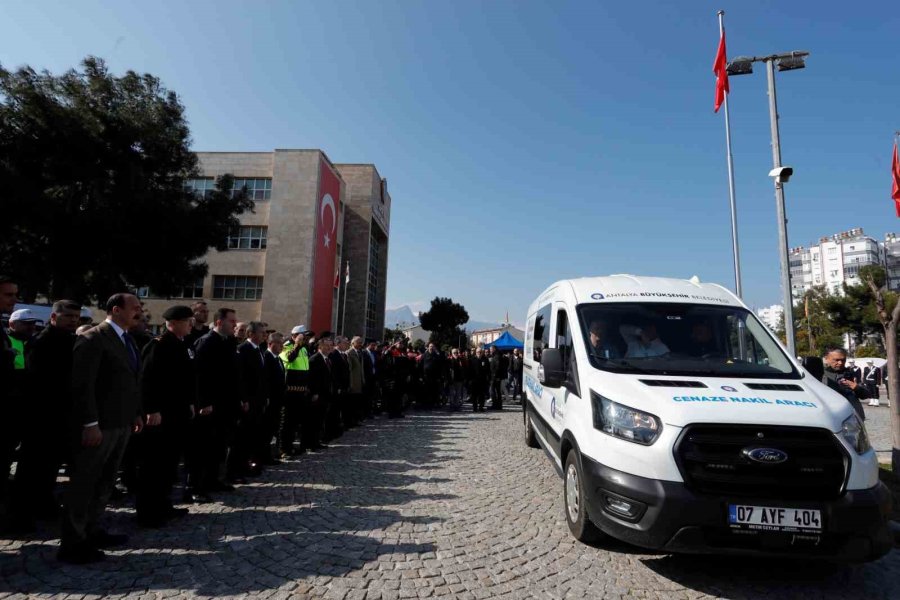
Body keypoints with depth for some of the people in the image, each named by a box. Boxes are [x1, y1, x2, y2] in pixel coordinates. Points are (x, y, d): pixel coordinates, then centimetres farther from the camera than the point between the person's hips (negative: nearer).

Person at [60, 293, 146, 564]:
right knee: (84, 483, 4)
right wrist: (90, 424, -21)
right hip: (100, 424, -8)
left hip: (121, 422, 8)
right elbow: (82, 384, -18)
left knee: (104, 482, 18)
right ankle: (72, 543, 17)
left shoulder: (127, 339, 12)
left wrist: (136, 413, 12)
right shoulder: (92, 339, -14)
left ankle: (91, 531, 31)